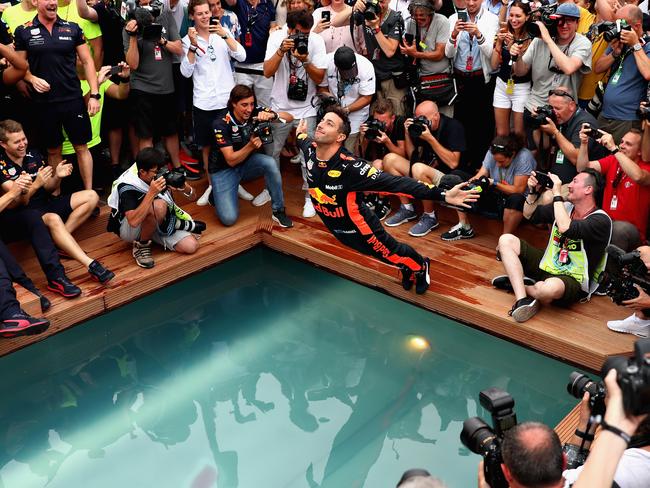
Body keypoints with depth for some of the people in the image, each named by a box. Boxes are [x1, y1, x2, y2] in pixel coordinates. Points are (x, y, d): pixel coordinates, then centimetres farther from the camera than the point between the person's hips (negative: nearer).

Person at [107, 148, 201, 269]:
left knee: (191, 246, -18)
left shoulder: (161, 174, -16)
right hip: (129, 229, -4)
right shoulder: (127, 187, -29)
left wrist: (185, 188, -32)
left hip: (159, 224, 5)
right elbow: (134, 221, -43)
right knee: (159, 205, -35)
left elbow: (192, 197, -9)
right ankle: (141, 245, -14)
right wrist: (152, 193, -45)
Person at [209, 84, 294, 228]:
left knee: (270, 163, -29)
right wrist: (251, 145, -40)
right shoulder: (221, 123, -24)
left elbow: (289, 117, -11)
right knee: (229, 218, -17)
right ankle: (216, 193, 18)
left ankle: (278, 211, -14)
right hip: (224, 169, -4)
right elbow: (231, 160, -24)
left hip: (246, 163, 4)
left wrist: (272, 115, -32)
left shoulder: (254, 113, -13)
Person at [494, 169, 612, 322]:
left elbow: (566, 229, -32)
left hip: (573, 280, -7)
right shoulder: (565, 207, 8)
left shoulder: (601, 220, -15)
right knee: (506, 240, -7)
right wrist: (532, 191, 0)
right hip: (547, 266, 8)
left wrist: (557, 194, -22)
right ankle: (522, 300, -23)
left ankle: (516, 284, -6)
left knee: (551, 288, -43)